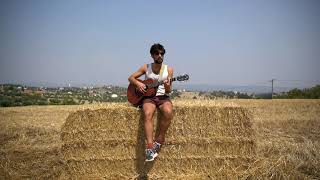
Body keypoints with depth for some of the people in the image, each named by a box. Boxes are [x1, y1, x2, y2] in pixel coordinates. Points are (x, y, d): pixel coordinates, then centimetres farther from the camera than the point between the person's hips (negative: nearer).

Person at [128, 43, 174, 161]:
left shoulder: (169, 69, 7)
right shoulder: (146, 68, 7)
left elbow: (168, 91, 4)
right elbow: (131, 78, 13)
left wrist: (167, 87, -19)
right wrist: (137, 83, -8)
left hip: (163, 96, 1)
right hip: (148, 96, 0)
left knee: (168, 112, -34)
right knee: (147, 114, -34)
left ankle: (157, 140, -18)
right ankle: (150, 147, -35)